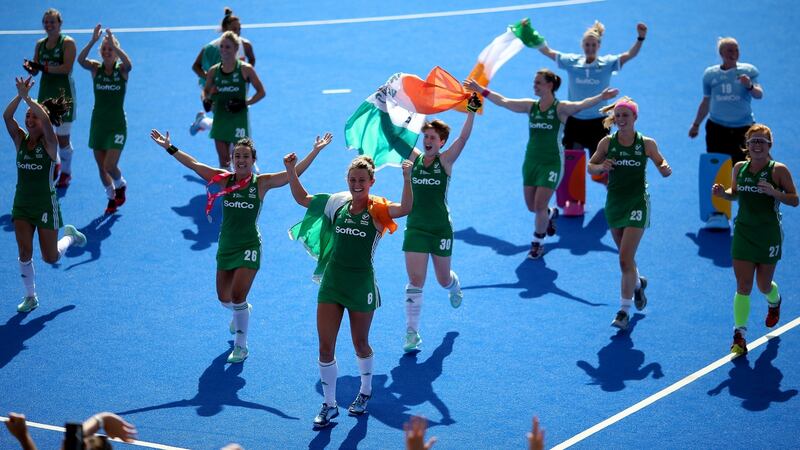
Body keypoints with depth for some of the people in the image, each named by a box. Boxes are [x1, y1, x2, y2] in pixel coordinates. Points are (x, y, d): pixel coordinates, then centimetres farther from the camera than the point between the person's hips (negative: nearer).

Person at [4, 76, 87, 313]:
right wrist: (19, 96, -30)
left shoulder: (49, 143, -11)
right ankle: (30, 297, 14)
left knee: (51, 258, 7)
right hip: (22, 205, 3)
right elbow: (6, 116, -18)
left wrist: (27, 97, -36)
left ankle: (69, 235, 37)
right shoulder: (20, 140, -1)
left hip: (45, 205, -3)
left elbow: (46, 119, -31)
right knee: (25, 253, -3)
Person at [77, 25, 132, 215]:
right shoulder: (96, 68, -1)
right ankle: (112, 197, 33)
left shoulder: (121, 69, -6)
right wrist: (93, 41, -32)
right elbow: (80, 60, -22)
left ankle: (120, 185, 21)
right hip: (98, 122, 3)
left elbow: (128, 64, -31)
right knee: (101, 167, 10)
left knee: (110, 166, -12)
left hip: (117, 124, -3)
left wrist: (113, 43, -34)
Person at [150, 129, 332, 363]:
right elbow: (193, 164, 1)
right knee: (224, 299, 13)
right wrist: (169, 147, -1)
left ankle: (241, 346, 4)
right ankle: (241, 312, 50)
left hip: (249, 247, -4)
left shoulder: (261, 183, -7)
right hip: (226, 245, 4)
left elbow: (295, 172, -11)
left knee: (237, 296, -13)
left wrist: (315, 150, -16)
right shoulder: (224, 179, -1)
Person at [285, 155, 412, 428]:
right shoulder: (337, 202, 3)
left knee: (360, 344, 13)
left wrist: (407, 178, -43)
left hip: (361, 285, -3)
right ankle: (329, 405, 13)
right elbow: (302, 198, 16)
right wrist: (291, 170, 4)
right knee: (325, 347, 0)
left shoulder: (377, 209, -10)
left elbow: (405, 208, -31)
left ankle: (365, 392, 40)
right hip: (332, 282, 3)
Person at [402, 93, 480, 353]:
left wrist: (471, 112, -25)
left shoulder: (446, 160, -6)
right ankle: (412, 332, -2)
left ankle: (454, 286, 53)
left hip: (441, 229, -1)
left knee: (443, 279, 15)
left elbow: (463, 138, -17)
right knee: (415, 282, -6)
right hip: (415, 229, 1)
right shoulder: (413, 158, 0)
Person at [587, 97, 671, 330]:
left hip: (637, 204, -4)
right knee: (626, 257, 19)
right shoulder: (607, 142, -2)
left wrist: (665, 169, -17)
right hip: (614, 203, 4)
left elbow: (661, 164, 6)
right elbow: (590, 166, 5)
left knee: (626, 259, -13)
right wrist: (601, 166, -17)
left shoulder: (646, 143, -8)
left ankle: (624, 311, -7)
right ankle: (638, 283, 51)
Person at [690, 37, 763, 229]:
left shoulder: (748, 70, 0)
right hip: (717, 127, 2)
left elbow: (759, 94, -12)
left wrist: (750, 86, -33)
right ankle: (718, 212, 5)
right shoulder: (710, 74, 6)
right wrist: (696, 124, 22)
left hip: (743, 128, -2)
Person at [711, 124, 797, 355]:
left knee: (763, 285, 10)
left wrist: (774, 192, -25)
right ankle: (740, 334, 1)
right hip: (743, 233, 2)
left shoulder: (778, 170, -10)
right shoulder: (739, 168, 2)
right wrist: (723, 193, -5)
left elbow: (794, 200, -7)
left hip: (769, 236, -2)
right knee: (743, 286, -3)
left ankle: (774, 301, 47)